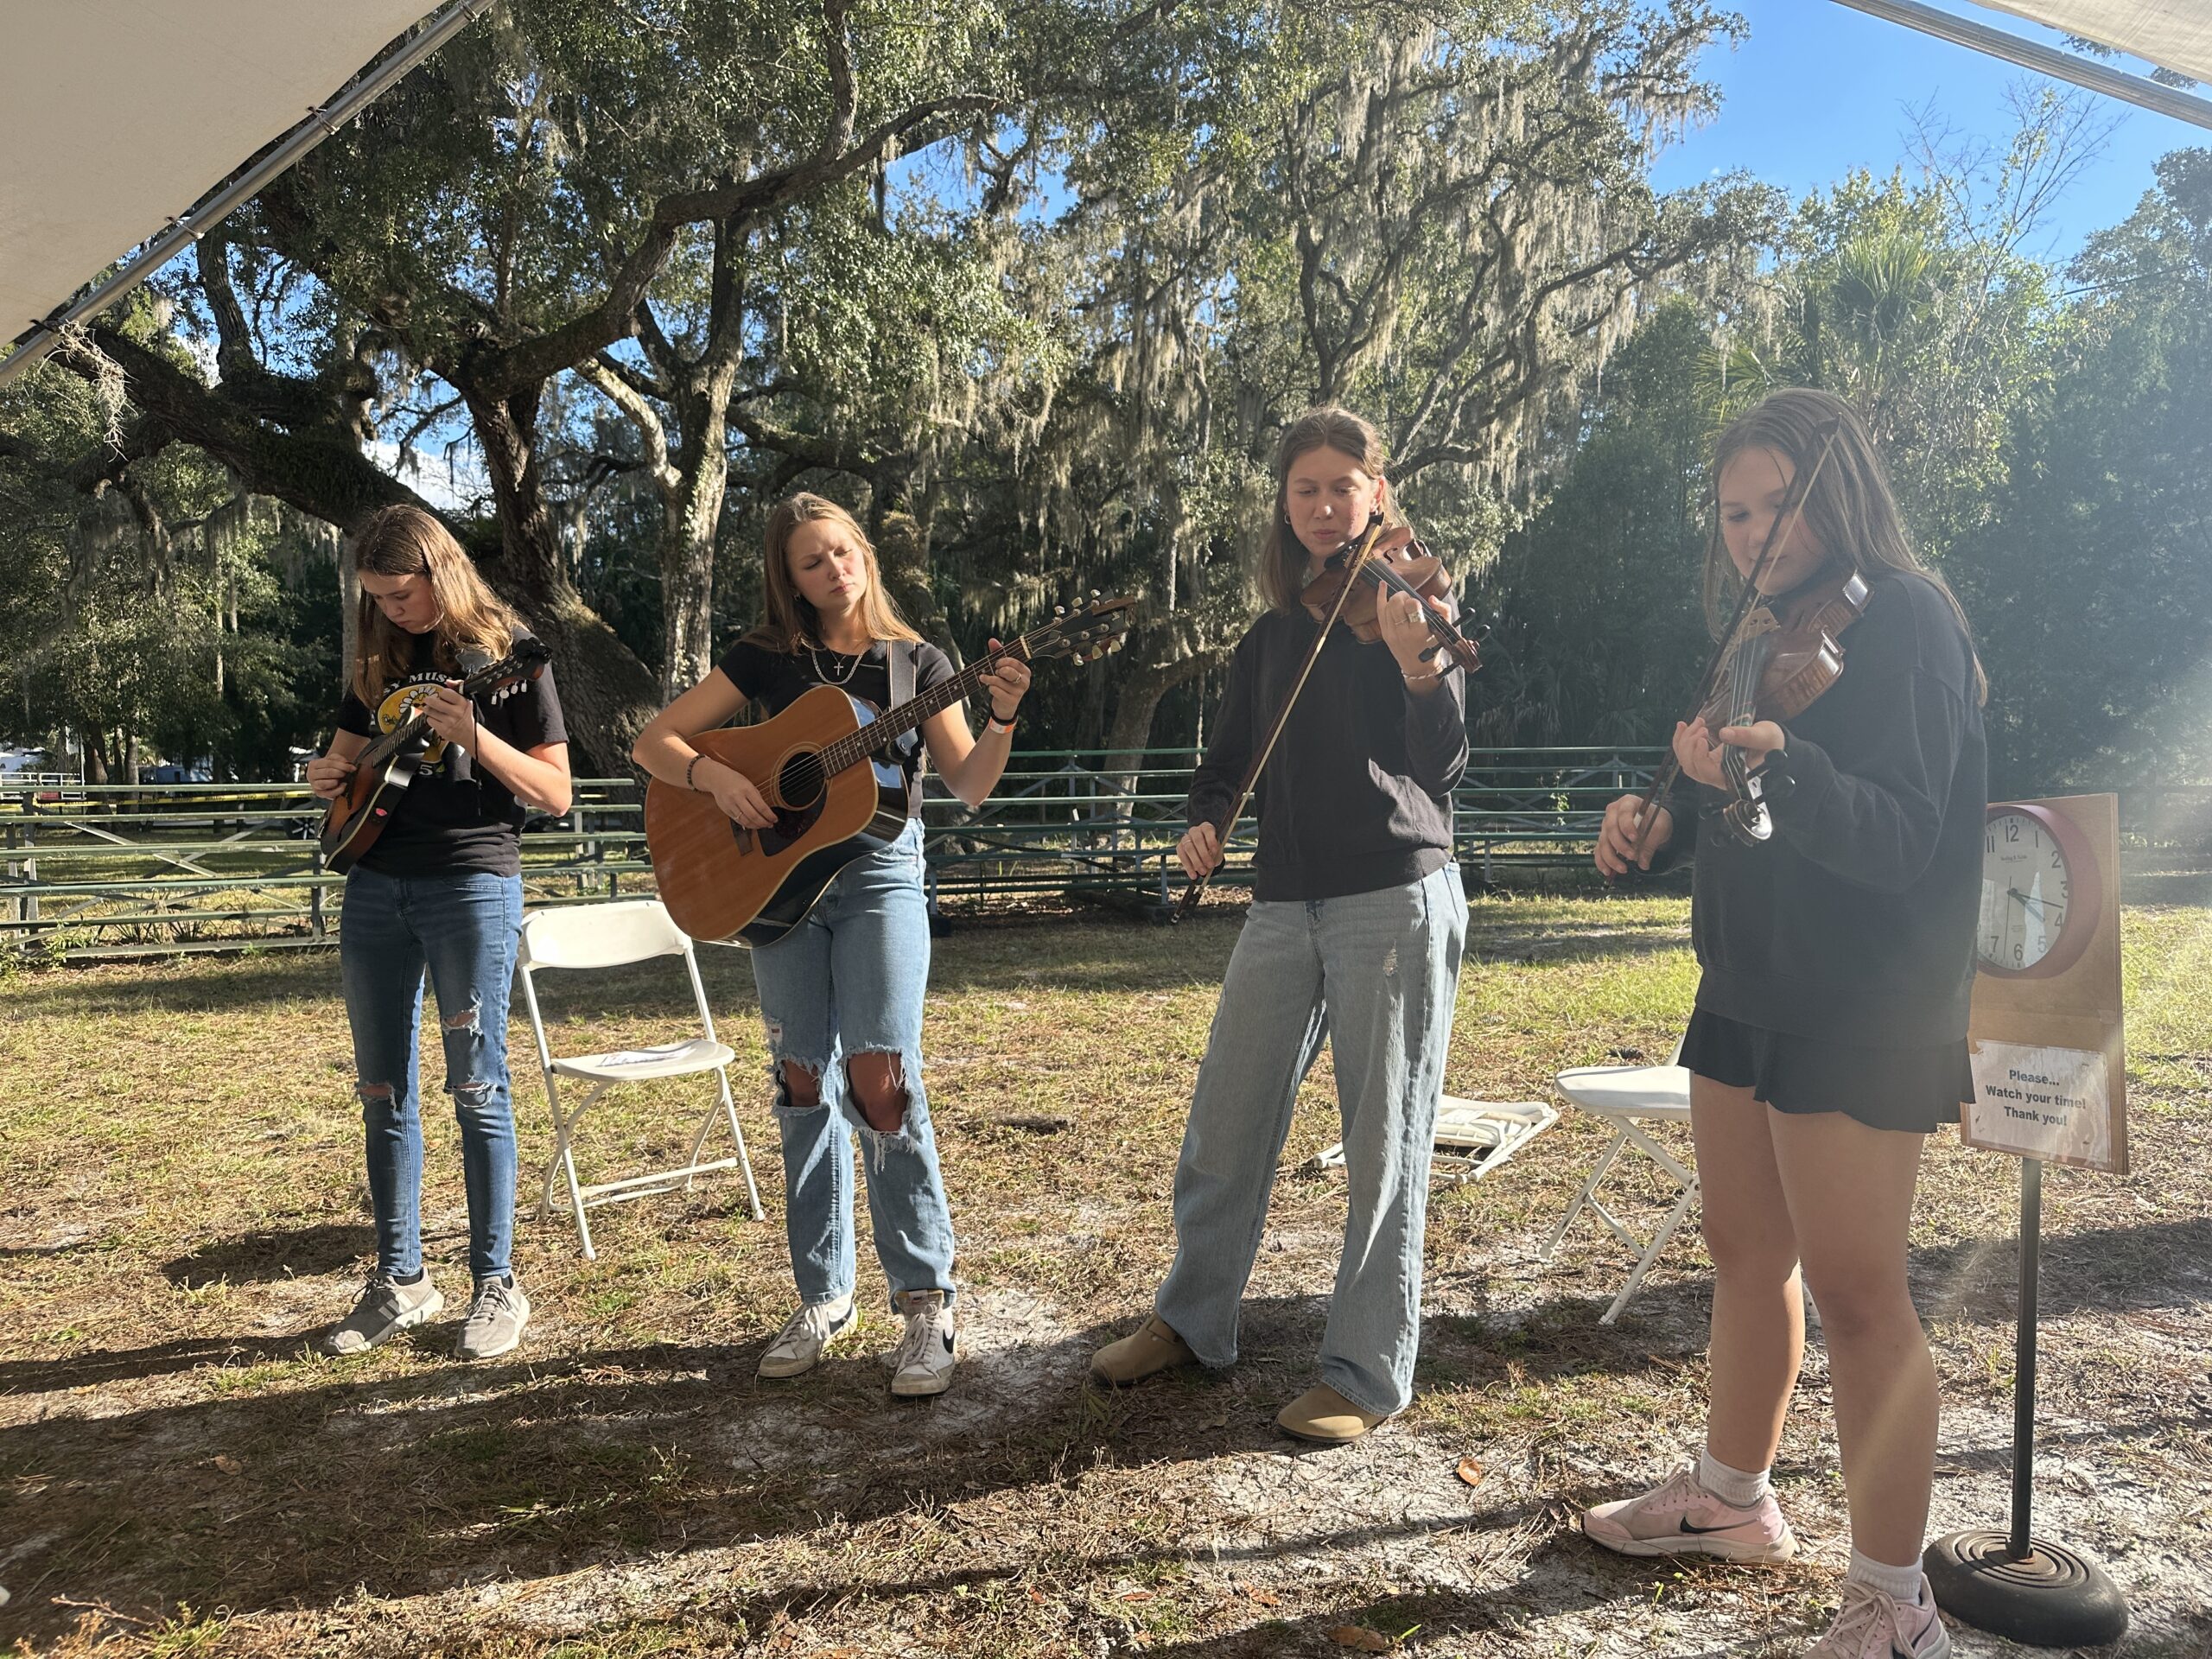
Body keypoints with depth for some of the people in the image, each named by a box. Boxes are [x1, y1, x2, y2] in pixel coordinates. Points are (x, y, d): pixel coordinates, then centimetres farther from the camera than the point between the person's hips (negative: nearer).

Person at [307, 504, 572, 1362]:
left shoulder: (506, 651, -3)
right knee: (381, 1090, 9)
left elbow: (556, 794, -6)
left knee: (475, 1087, -3)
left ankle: (496, 1284, 7)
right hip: (375, 883, 6)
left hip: (473, 881, -6)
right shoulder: (379, 657, 13)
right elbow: (347, 758, 24)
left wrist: (473, 735, -20)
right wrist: (330, 776, 0)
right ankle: (401, 1280, 20)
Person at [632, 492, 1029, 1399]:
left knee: (879, 1077, -16)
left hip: (881, 876, -2)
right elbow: (653, 742, 7)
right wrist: (714, 775, -12)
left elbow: (971, 787, -2)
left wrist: (1002, 719, -19)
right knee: (804, 1086, 5)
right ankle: (824, 1295, 18)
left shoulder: (914, 661, 4)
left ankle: (926, 1301, -7)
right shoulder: (767, 656, 7)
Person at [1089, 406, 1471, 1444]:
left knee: (1384, 1142, 0)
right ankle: (1192, 1321, 29)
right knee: (1224, 1123, 11)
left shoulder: (1409, 605, -2)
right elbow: (1227, 756, 18)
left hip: (1395, 898, -5)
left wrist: (1415, 662, -33)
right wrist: (1203, 822, -4)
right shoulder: (1271, 636, 13)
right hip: (1284, 902, 5)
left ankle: (1369, 1372, 14)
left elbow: (1442, 766, -14)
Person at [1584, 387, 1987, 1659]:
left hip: (1864, 1006, -8)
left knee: (1854, 1289, -5)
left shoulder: (1907, 618, -13)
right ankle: (1732, 1498, 34)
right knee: (1746, 1250, 16)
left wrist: (1777, 765, -41)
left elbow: (1898, 838, -24)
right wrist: (1660, 822, 0)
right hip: (1747, 990, 8)